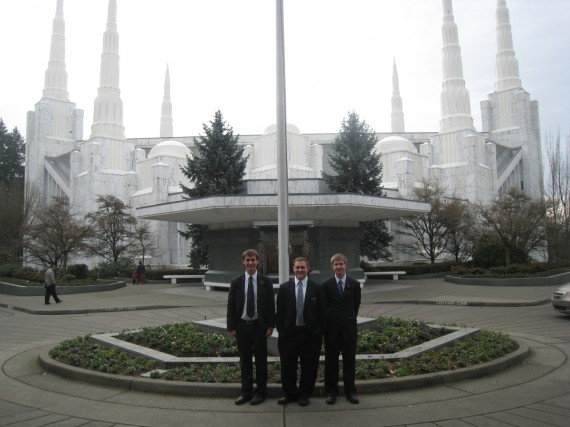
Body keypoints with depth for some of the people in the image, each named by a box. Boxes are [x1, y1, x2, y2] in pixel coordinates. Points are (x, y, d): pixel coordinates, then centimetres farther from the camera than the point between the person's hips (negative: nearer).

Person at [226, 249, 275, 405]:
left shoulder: (266, 281, -1)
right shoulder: (236, 282, 1)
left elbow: (271, 305, 0)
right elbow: (231, 306, 3)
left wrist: (271, 326, -5)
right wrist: (231, 327, -2)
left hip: (259, 326, -1)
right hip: (242, 326, 1)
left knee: (261, 360, 7)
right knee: (244, 361, 10)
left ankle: (261, 392, 21)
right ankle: (246, 392, 23)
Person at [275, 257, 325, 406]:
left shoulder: (317, 288, 0)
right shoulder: (284, 287, 3)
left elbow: (321, 312, 1)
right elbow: (280, 311, 4)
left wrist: (319, 331, -3)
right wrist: (281, 330, -1)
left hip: (310, 333, -1)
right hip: (289, 333, 1)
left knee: (309, 366, 8)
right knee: (287, 366, 8)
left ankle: (304, 394, 26)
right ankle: (289, 394, 26)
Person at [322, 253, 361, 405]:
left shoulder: (354, 284, 2)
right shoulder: (326, 284, -2)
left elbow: (356, 305, 8)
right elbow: (324, 306, 2)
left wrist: (349, 319, 8)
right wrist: (330, 320, 2)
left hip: (349, 327, 1)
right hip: (332, 327, -1)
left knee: (350, 360, 7)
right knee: (331, 360, 7)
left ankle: (350, 391, 20)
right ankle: (331, 391, 19)